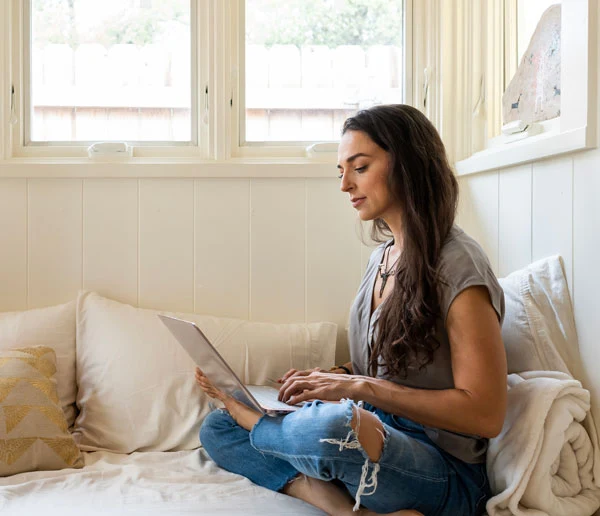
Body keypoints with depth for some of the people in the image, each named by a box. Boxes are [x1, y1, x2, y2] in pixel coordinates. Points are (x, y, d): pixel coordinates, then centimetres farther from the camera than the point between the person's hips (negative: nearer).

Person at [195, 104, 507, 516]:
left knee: (327, 425, -39)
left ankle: (248, 419, -5)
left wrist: (358, 387, -20)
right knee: (214, 429, 2)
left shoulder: (457, 264, -14)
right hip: (377, 441, 8)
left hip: (446, 474, -8)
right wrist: (328, 378, 0)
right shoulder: (383, 256, 12)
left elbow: (485, 413, -19)